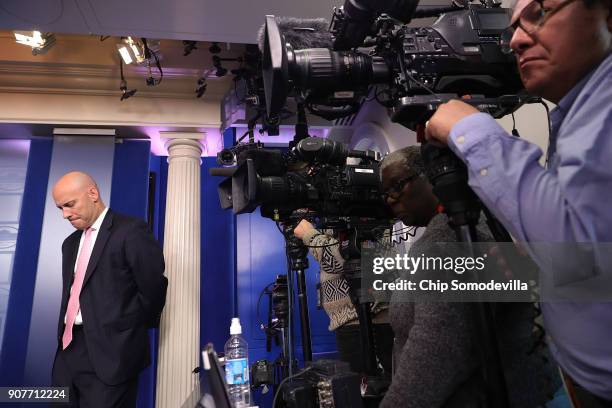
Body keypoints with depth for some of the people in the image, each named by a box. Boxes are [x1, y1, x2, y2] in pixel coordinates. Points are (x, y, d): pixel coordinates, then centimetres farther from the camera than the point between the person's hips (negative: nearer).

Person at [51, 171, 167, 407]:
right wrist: (64, 336, 9)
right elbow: (71, 293, 19)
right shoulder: (71, 243, 16)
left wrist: (134, 327, -1)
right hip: (70, 348, 8)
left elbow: (153, 287, -13)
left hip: (110, 350, -7)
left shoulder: (130, 231, -12)